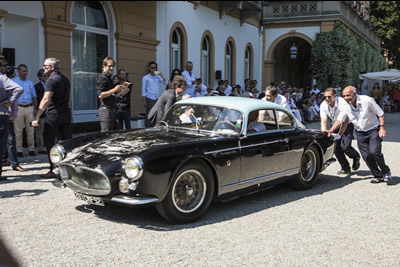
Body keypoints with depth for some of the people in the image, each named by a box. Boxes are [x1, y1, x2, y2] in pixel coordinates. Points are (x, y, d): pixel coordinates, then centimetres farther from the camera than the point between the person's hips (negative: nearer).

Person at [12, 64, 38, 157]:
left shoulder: (30, 83, 18)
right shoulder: (13, 81, 6)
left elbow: (34, 96, 19)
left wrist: (35, 108, 11)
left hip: (29, 107, 3)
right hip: (18, 108, -3)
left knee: (30, 130, 3)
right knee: (18, 131, -2)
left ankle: (31, 149, 9)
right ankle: (19, 150, 3)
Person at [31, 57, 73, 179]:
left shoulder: (51, 80, -12)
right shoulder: (65, 79, 14)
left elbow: (46, 100, -20)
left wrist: (37, 117, -22)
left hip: (53, 114, -7)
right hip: (66, 114, 8)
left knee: (49, 142, 1)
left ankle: (53, 171, 3)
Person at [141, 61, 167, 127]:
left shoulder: (158, 77, 13)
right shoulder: (145, 78, 2)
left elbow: (165, 83, 1)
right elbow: (143, 90, 1)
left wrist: (161, 75, -12)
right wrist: (144, 101, -5)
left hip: (157, 99, 4)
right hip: (149, 99, -4)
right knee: (149, 115, -5)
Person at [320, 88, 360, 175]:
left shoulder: (342, 102, -29)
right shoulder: (323, 105, -16)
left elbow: (345, 121, -28)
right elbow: (323, 121, -20)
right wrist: (324, 132, -39)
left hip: (347, 125, -5)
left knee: (345, 146, -20)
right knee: (336, 147, -7)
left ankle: (356, 157, 15)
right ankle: (346, 168, 12)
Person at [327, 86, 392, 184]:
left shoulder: (367, 100, -17)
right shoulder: (345, 107, -5)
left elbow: (380, 114, -9)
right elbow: (339, 120, -4)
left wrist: (382, 127, -17)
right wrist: (330, 131, -18)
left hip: (373, 129, -4)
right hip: (360, 133, 4)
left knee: (374, 152, -19)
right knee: (366, 156, -4)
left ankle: (386, 172, 5)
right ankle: (378, 176, 15)